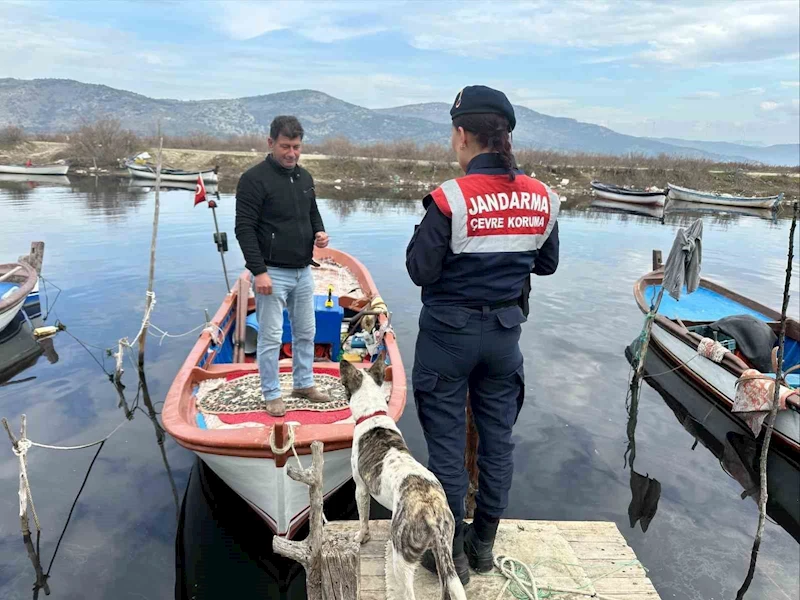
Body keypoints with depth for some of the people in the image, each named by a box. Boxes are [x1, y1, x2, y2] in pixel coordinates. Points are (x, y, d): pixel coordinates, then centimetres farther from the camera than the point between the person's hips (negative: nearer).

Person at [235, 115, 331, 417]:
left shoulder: (305, 177, 10)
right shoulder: (254, 179, -12)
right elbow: (244, 228, -14)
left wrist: (320, 232, 0)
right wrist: (258, 271, -20)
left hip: (303, 271, 7)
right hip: (272, 272, -7)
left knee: (306, 331, 15)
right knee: (271, 337, 1)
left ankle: (304, 383, 32)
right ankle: (271, 394, 17)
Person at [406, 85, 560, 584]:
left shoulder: (451, 199, -18)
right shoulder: (541, 197, -2)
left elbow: (421, 271, -14)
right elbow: (547, 264, 9)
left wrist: (422, 235, 2)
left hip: (449, 333, -5)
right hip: (505, 332, 5)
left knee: (447, 441, 9)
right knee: (498, 435, 16)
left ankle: (452, 551, 23)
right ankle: (485, 542, 33)